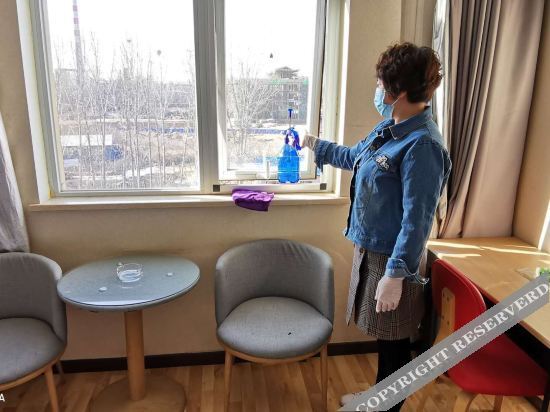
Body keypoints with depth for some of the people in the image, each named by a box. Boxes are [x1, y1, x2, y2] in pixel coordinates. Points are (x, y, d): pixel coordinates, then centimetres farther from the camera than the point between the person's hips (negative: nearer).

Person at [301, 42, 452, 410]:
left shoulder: (422, 145, -23)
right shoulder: (390, 126, 6)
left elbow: (417, 218, -24)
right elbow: (355, 157, 24)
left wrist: (396, 273, -24)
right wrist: (316, 145, 32)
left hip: (392, 256, -9)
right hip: (370, 246, 9)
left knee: (394, 339, 11)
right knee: (382, 334, 24)